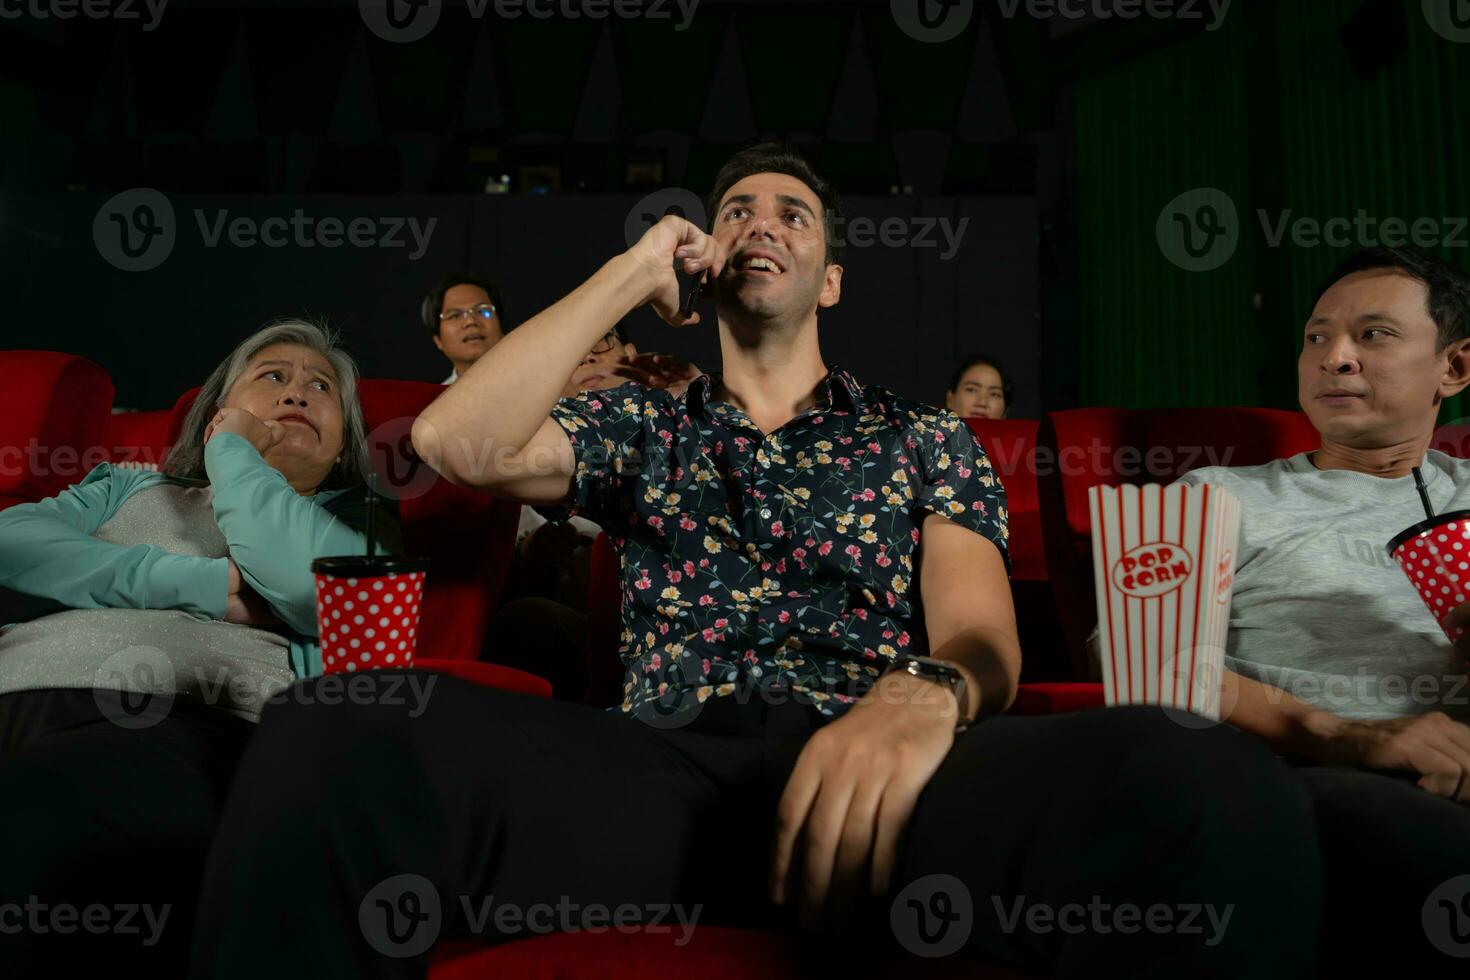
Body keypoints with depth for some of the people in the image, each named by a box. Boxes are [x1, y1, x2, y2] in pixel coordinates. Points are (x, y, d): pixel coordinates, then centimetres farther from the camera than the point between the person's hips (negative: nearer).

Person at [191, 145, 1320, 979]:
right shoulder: (643, 424, 24)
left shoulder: (926, 434, 21)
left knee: (1219, 787, -33)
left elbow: (979, 632, 5)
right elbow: (457, 442, 5)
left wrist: (928, 696, -22)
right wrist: (632, 273, 12)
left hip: (867, 761, 0)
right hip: (660, 763, 1)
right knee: (321, 753, -30)